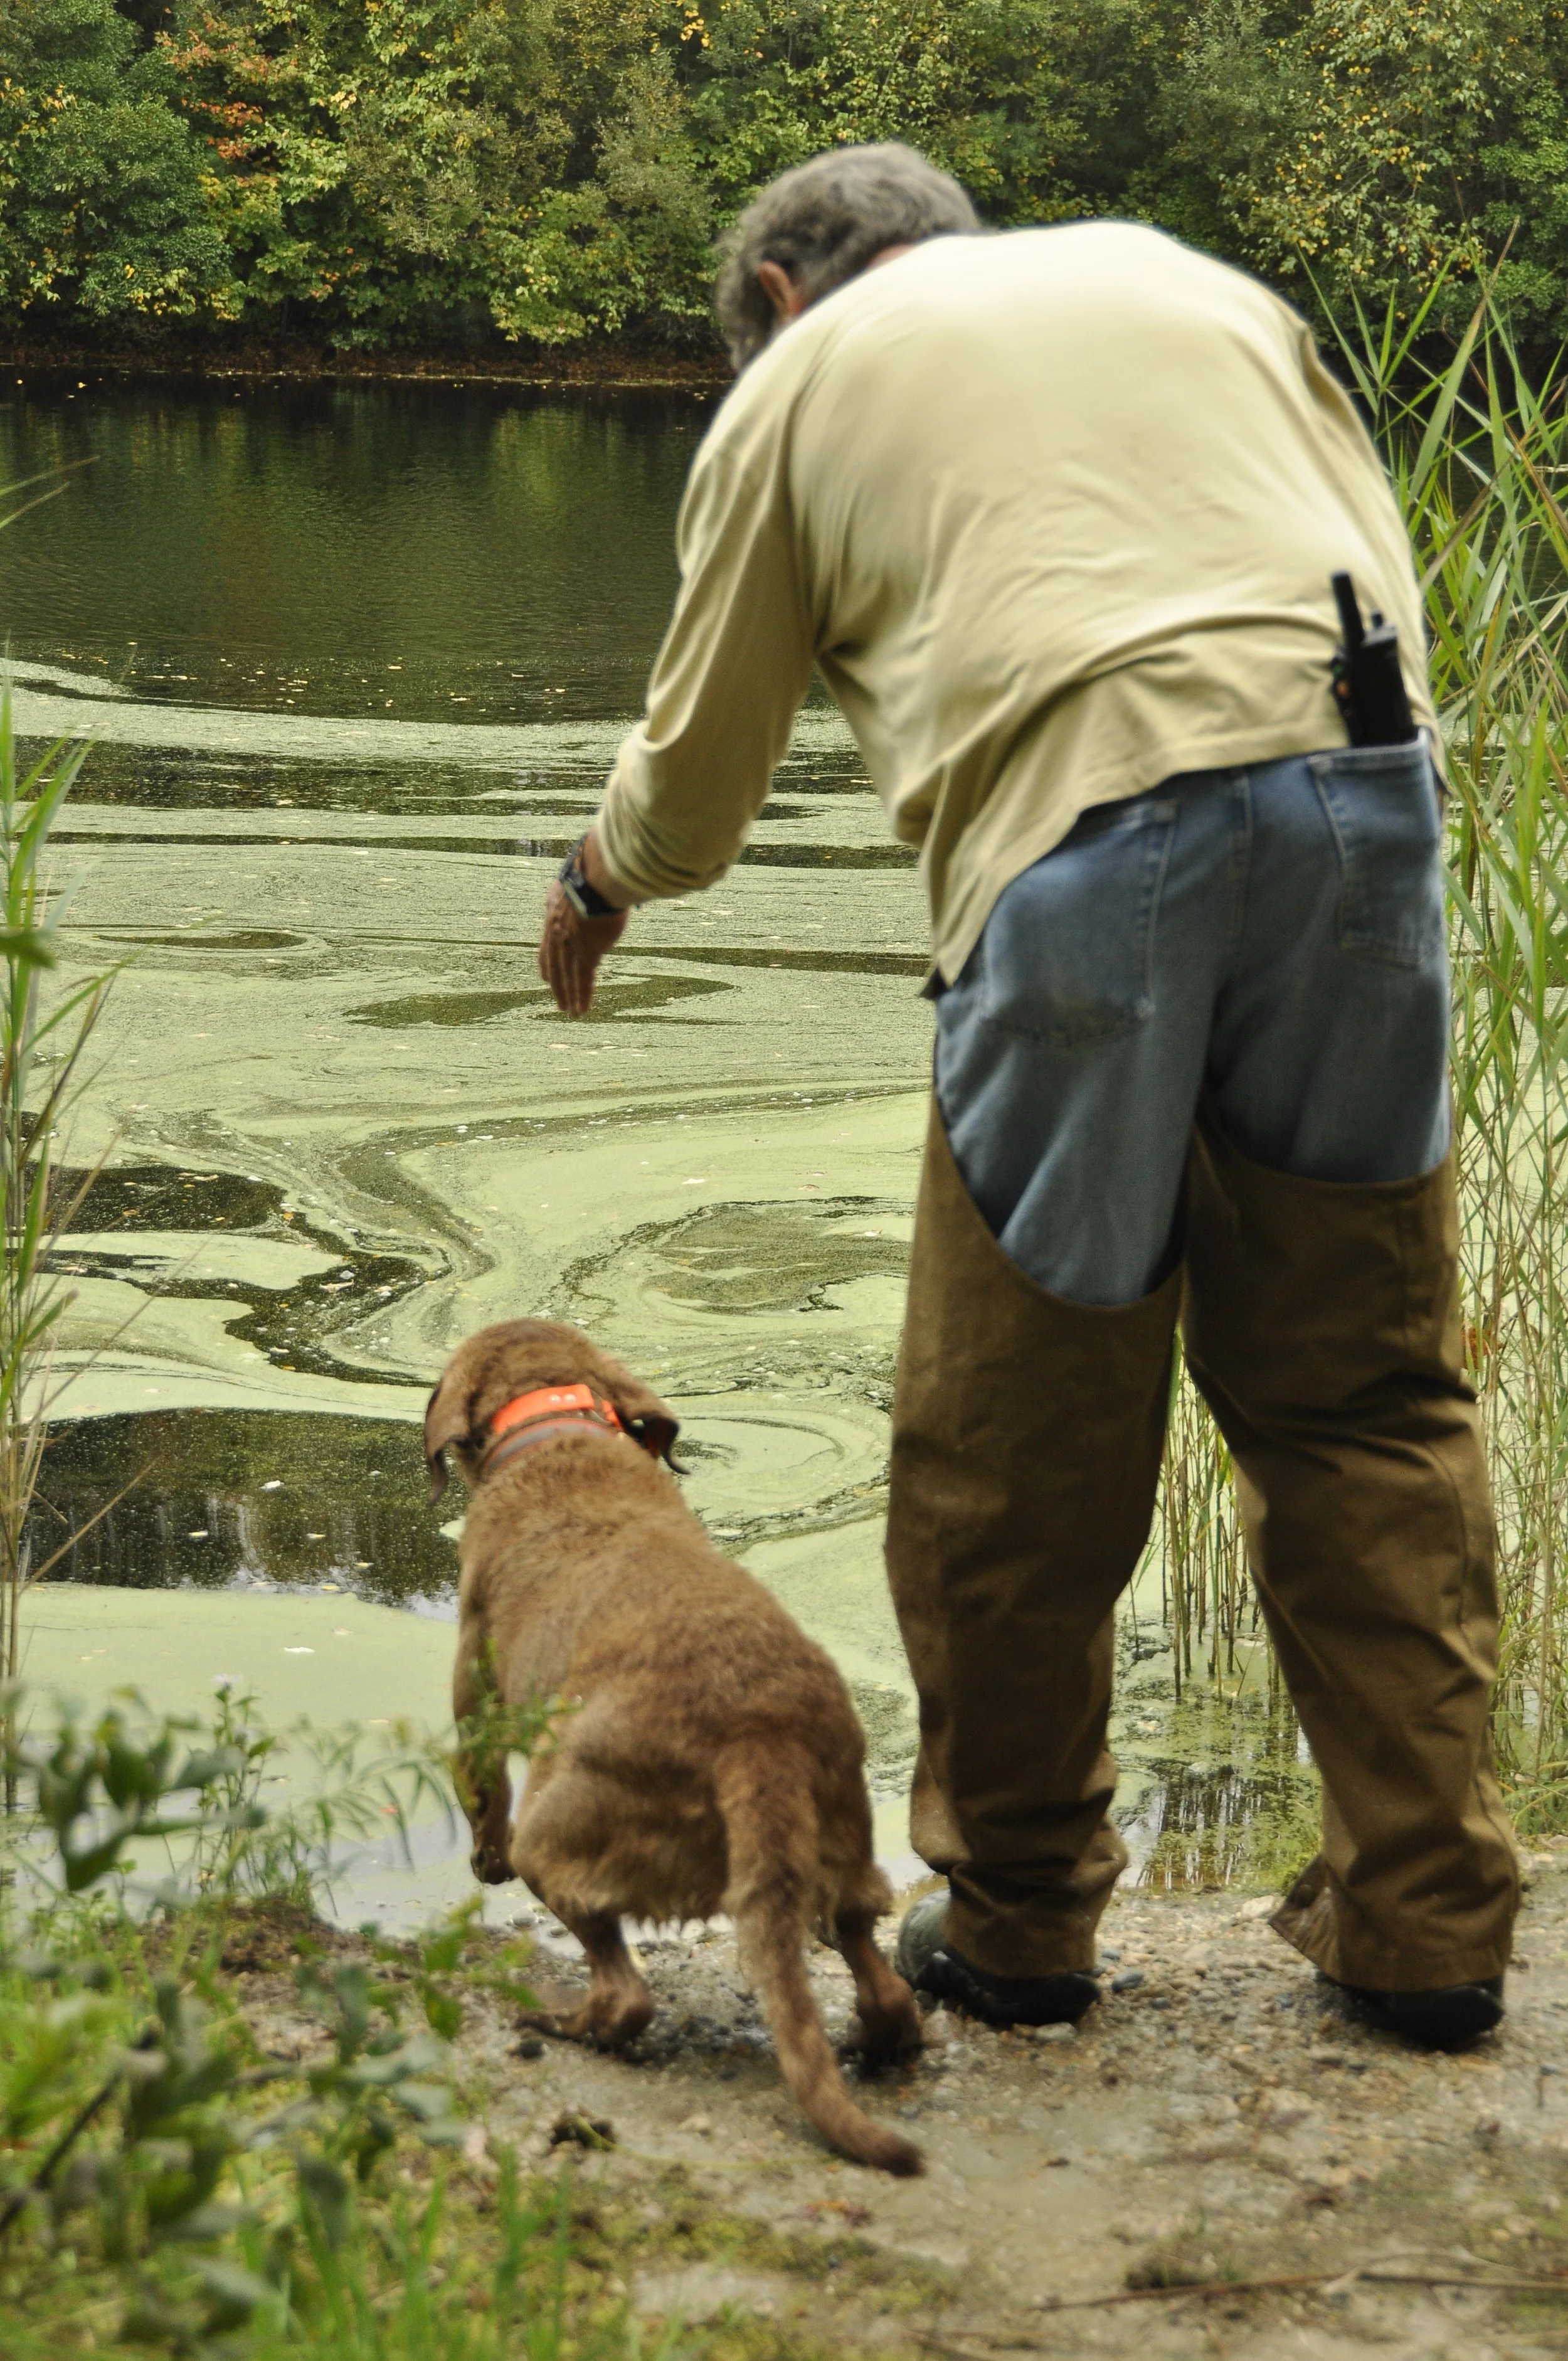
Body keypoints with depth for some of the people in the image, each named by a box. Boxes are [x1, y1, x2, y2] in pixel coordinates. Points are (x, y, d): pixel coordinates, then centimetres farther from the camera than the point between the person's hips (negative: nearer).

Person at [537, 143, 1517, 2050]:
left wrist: (592, 890, 44)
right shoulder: (1188, 279, 29)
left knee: (1018, 1431, 9)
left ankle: (1015, 1915, 22)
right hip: (1364, 790, 4)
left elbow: (693, 785, 24)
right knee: (1365, 1389, 12)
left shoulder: (797, 385, 19)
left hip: (1085, 840, -4)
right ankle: (1425, 1916, 14)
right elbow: (1390, 582, 20)